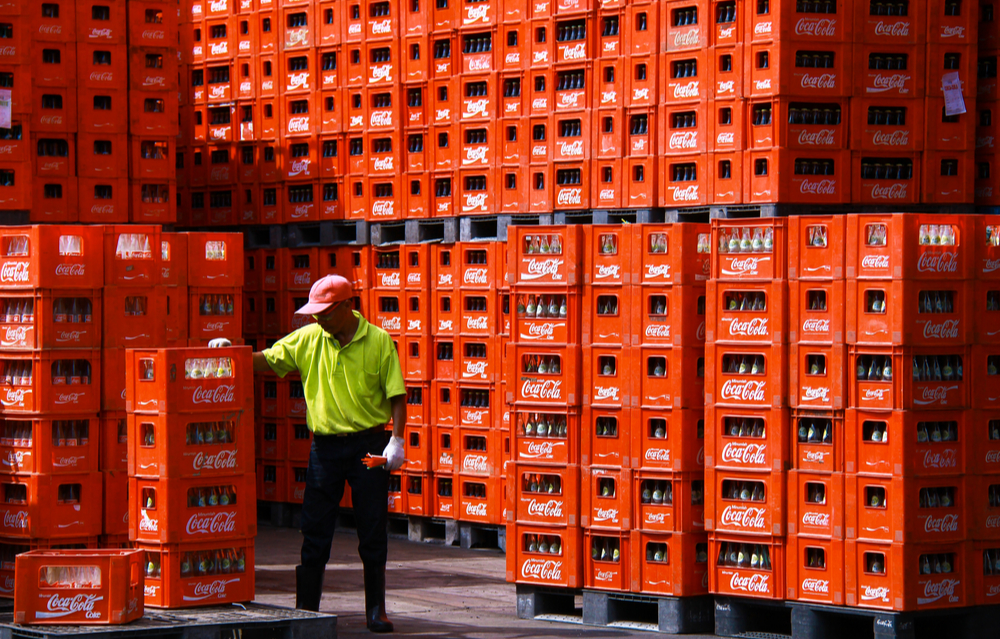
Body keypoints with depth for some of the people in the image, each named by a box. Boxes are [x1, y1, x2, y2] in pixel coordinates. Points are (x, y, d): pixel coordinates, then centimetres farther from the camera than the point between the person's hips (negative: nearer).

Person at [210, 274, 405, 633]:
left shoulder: (379, 342, -5)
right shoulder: (308, 340, 3)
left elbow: (396, 394, -4)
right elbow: (267, 361, 9)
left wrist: (397, 440, -13)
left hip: (369, 445, -2)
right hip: (325, 445, 3)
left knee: (373, 533, 3)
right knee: (315, 532, 3)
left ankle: (376, 611, 13)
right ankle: (305, 610, 9)